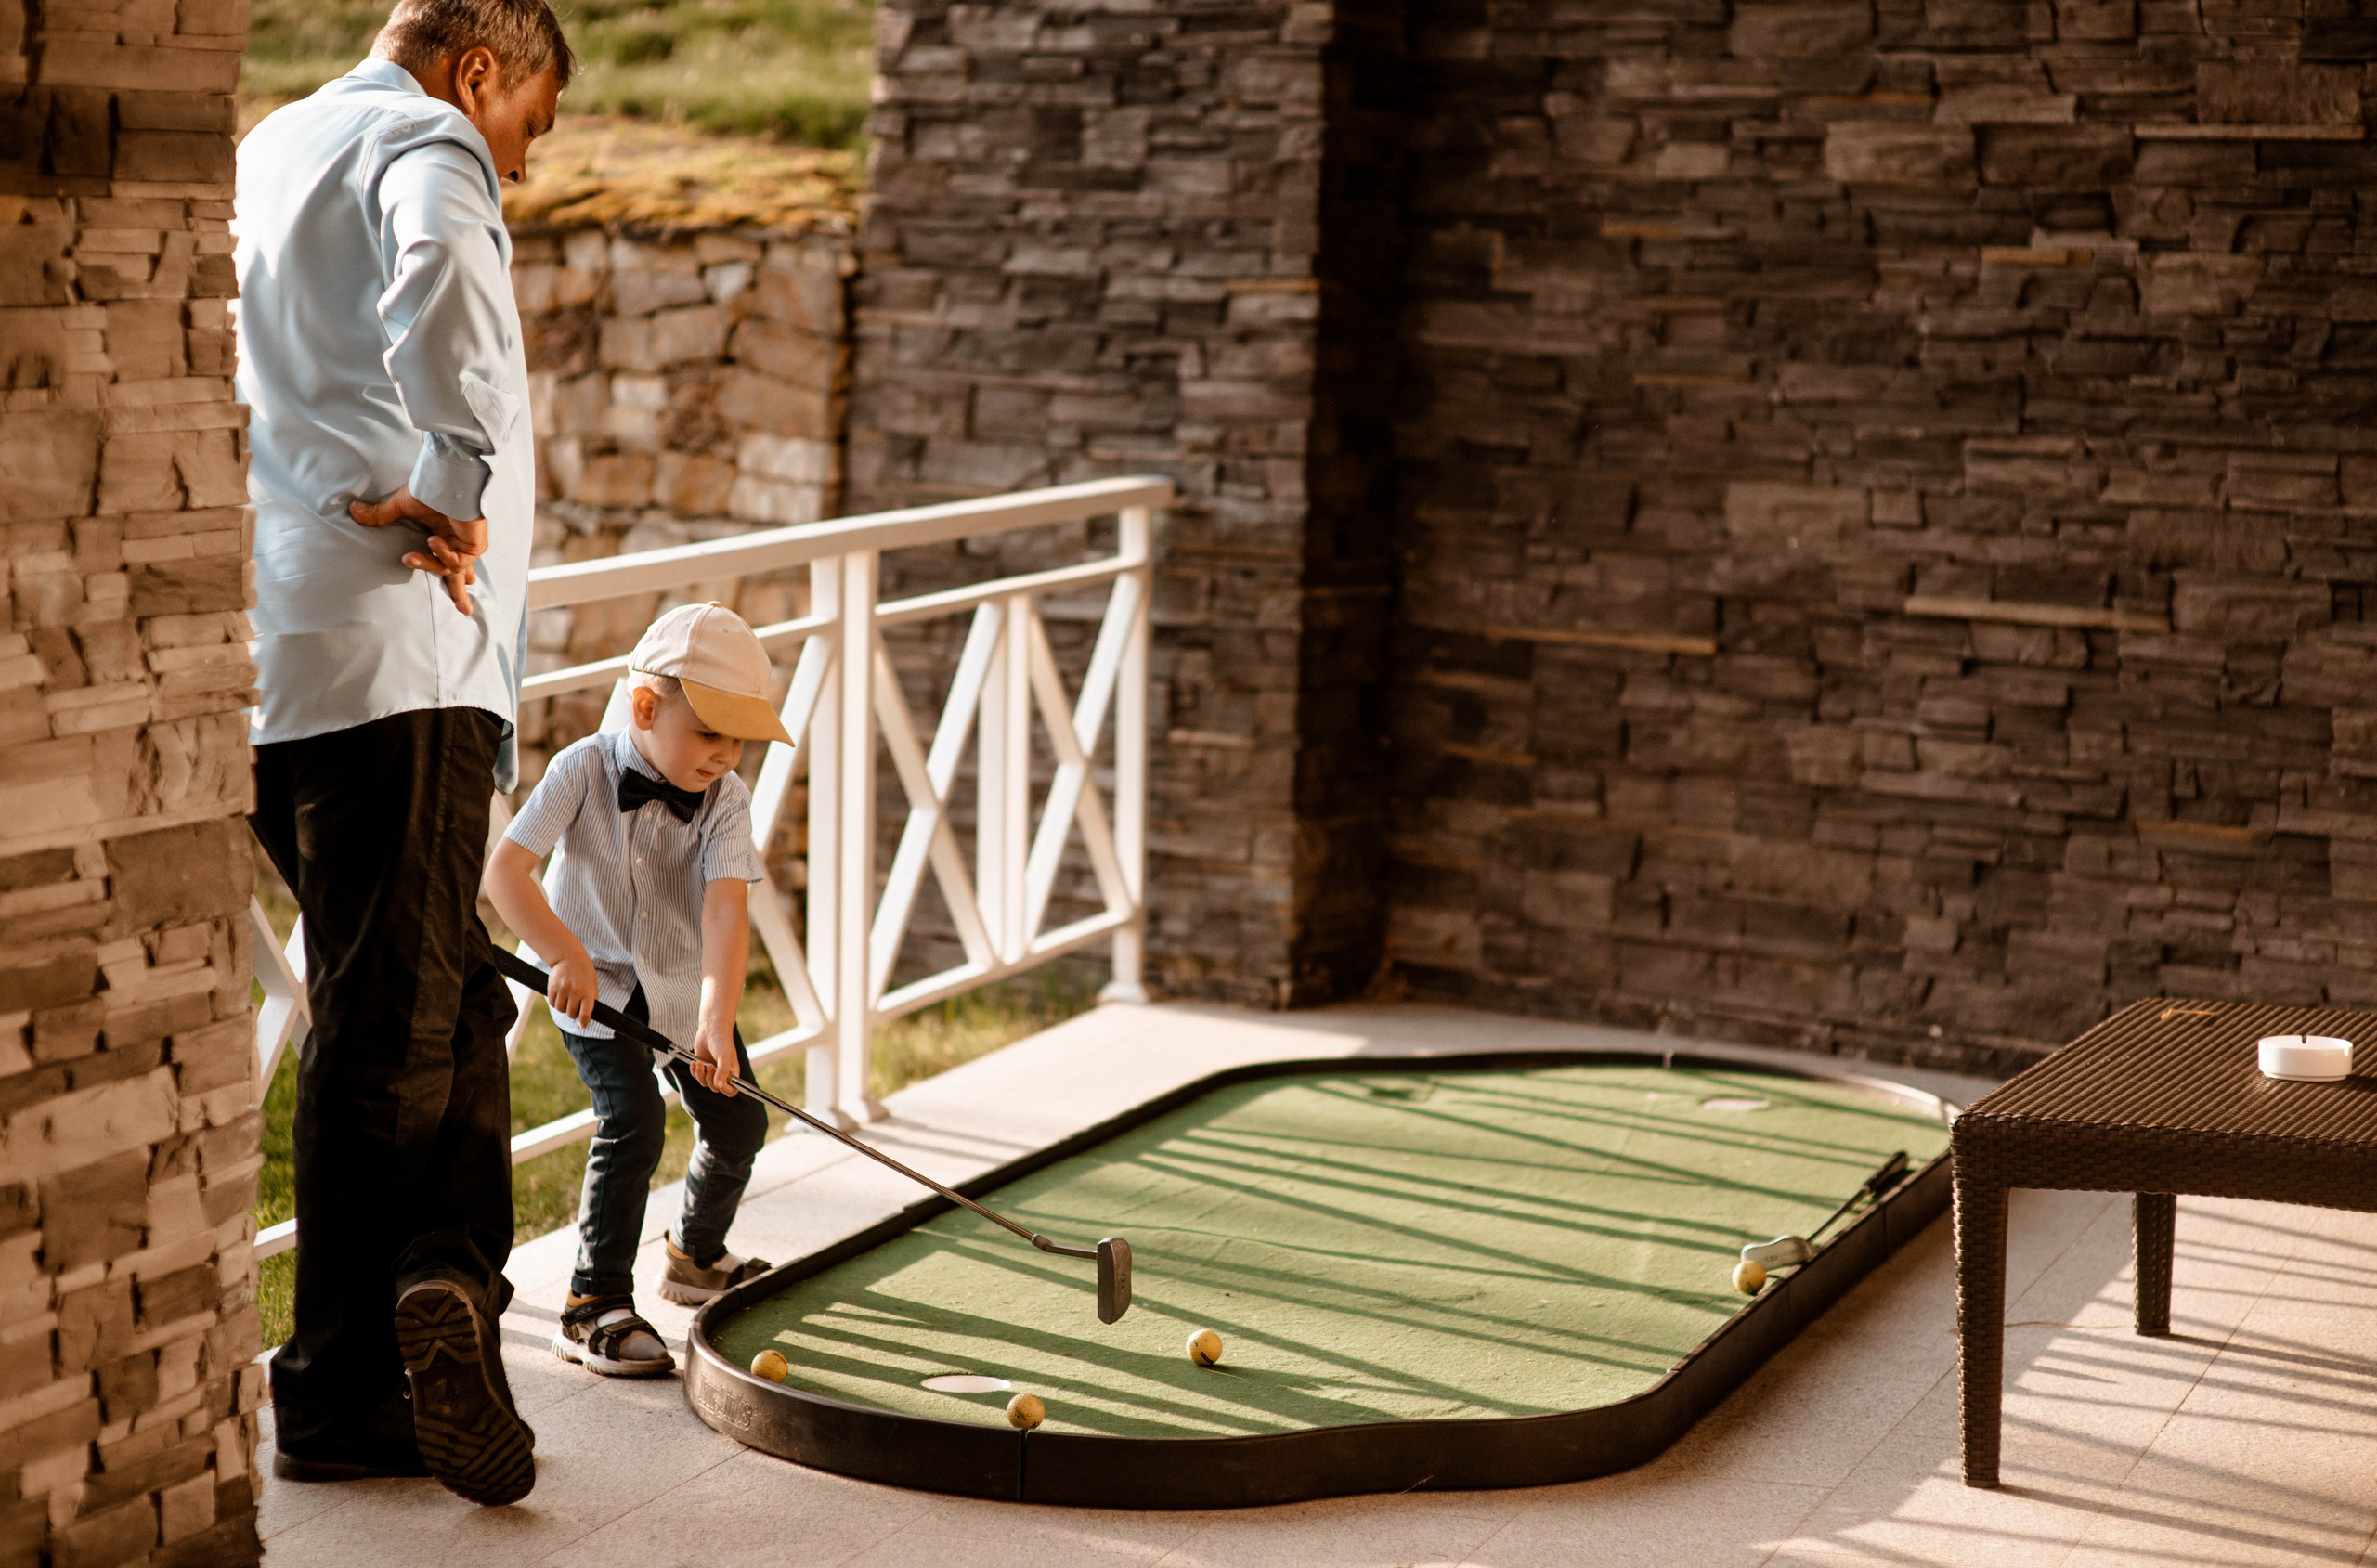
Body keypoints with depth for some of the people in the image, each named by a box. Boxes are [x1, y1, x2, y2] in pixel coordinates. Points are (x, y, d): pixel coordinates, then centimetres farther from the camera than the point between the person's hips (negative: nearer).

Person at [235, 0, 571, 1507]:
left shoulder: (265, 155, 25)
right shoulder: (422, 145, -1)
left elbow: (247, 382, 8)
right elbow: (440, 294, -26)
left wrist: (364, 489, -4)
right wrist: (455, 485, -17)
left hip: (274, 663, 8)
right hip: (392, 647, -8)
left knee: (450, 1001, 12)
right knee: (392, 1026, -6)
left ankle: (443, 1273, -1)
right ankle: (342, 1397, -5)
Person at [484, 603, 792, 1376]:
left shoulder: (725, 798, -17)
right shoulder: (584, 770, -23)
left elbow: (726, 907, -31)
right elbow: (504, 867, -29)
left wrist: (716, 1018, -43)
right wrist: (565, 952, -40)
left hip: (685, 986, 4)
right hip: (593, 984, -4)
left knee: (738, 1121, 5)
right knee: (633, 1119, -21)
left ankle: (695, 1254, 34)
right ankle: (596, 1306, -13)